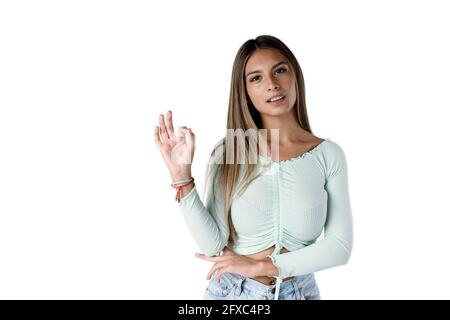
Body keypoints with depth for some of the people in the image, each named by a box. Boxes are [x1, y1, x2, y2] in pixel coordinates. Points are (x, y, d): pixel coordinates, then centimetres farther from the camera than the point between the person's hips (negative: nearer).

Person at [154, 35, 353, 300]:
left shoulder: (328, 154, -9)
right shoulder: (227, 151, -10)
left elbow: (340, 247, -11)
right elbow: (213, 245, -15)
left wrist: (262, 265, -15)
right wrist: (182, 176, -23)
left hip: (299, 291, 0)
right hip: (232, 291, 0)